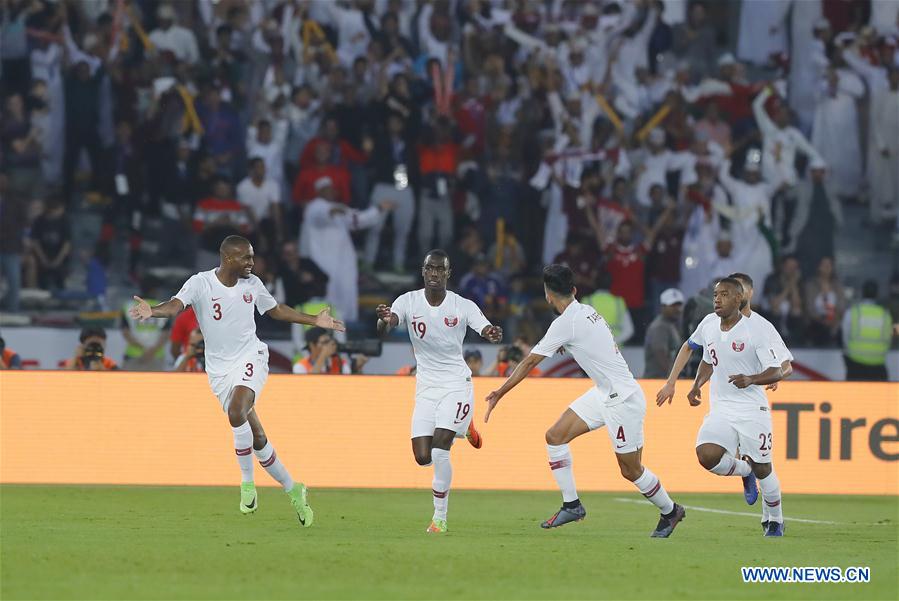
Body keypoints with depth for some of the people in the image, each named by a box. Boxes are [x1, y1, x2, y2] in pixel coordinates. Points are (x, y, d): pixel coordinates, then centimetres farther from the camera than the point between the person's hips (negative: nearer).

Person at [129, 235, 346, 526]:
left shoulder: (252, 284, 2)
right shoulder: (200, 283, -9)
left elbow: (275, 310, 19)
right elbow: (176, 305, -26)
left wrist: (315, 320, 20)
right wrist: (152, 311, -48)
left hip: (250, 358, 0)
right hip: (219, 368, 0)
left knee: (236, 412, -29)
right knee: (257, 437, 2)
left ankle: (247, 483, -14)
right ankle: (292, 489, 18)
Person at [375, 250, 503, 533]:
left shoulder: (463, 306, -7)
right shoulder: (408, 302, -5)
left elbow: (486, 329, -20)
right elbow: (382, 332, -20)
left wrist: (494, 334, -45)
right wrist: (384, 321, -45)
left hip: (457, 384, -3)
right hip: (426, 388, 3)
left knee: (439, 448, -19)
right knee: (422, 457, -3)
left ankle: (440, 517, -6)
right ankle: (462, 428, 31)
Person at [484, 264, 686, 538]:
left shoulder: (566, 323, -19)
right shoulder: (586, 311, 5)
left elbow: (529, 363, -14)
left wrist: (499, 394, -6)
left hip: (622, 399, -9)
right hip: (603, 393, 9)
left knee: (631, 470, 1)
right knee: (555, 436, -1)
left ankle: (670, 511, 23)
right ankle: (571, 505, 4)